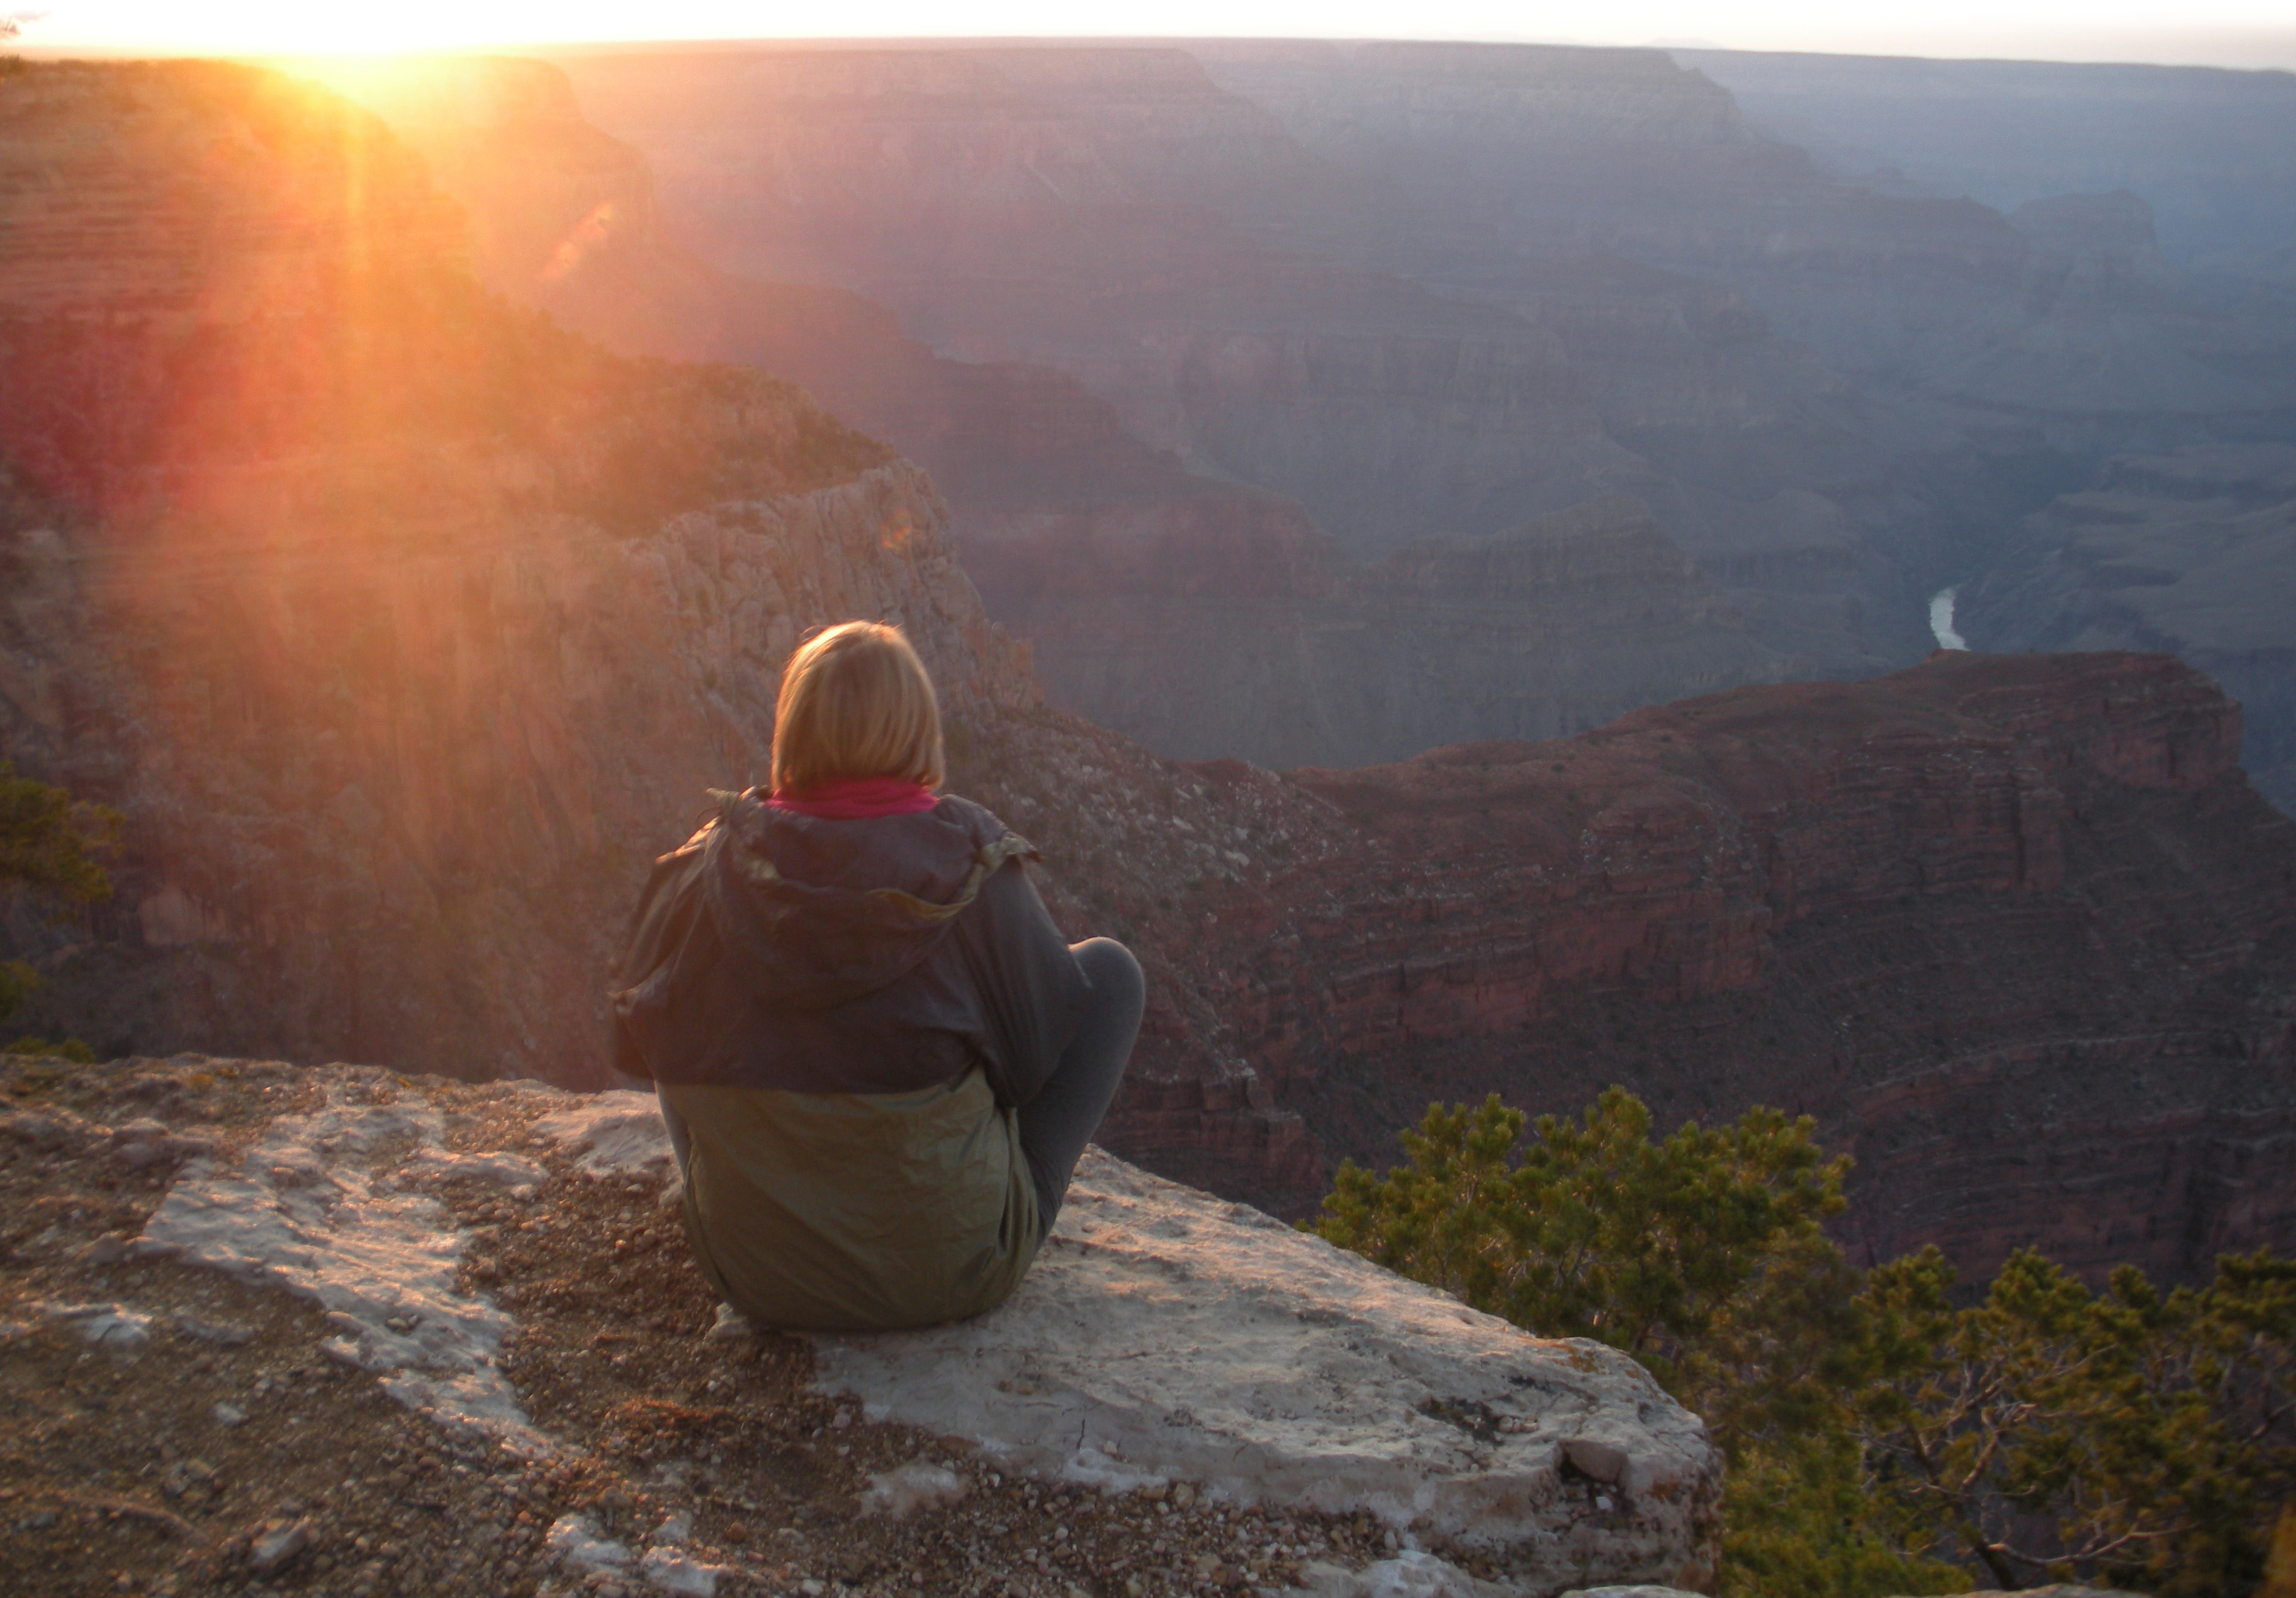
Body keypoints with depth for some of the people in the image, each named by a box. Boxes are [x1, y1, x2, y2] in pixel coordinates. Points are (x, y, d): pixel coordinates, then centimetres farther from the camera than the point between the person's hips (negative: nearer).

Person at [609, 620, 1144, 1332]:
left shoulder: (709, 868, -10)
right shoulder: (970, 865, -17)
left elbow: (639, 1038, 6)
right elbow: (1040, 1046, -3)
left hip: (752, 1278, 3)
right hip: (947, 1271, -3)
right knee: (1111, 967, 12)